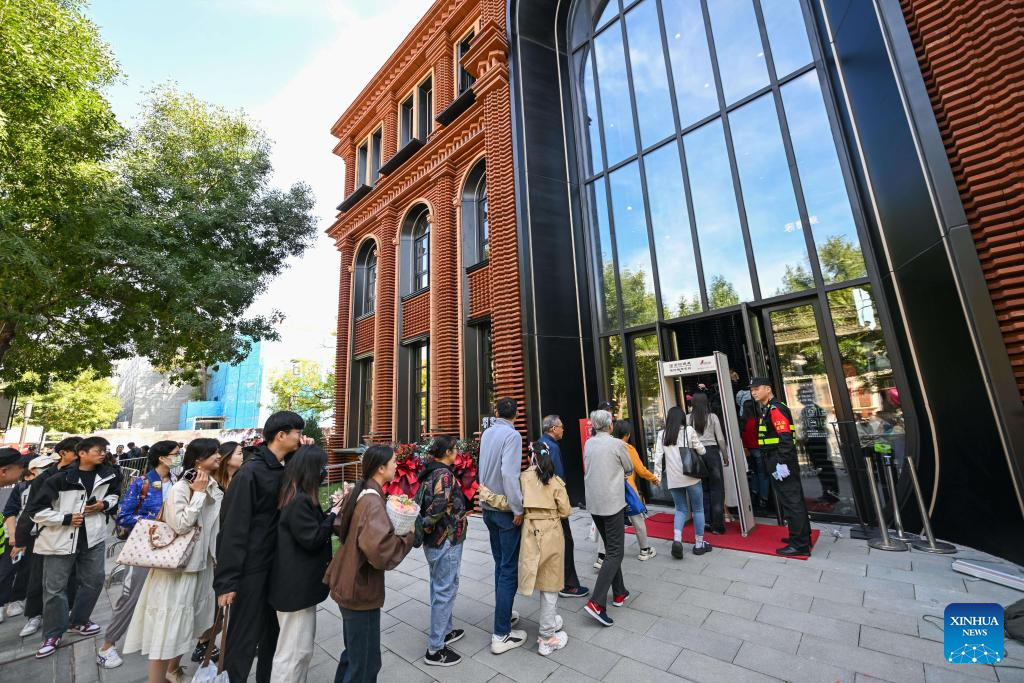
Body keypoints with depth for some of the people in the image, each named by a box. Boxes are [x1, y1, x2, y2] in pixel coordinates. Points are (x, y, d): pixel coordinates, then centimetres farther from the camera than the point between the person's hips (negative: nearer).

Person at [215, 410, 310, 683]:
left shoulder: (286, 469, 1)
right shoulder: (251, 472, -20)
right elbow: (233, 528, -19)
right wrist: (227, 580, -18)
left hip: (278, 564, 7)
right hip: (252, 568, -7)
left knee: (274, 630, 21)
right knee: (244, 636, 9)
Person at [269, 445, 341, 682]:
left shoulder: (299, 496, 5)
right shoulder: (299, 500, -27)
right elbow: (312, 539, -24)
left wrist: (331, 512, 1)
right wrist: (333, 515, -14)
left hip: (301, 583, 10)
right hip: (296, 586, -10)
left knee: (304, 646, 24)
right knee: (294, 650, 7)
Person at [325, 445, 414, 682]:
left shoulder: (358, 492, 1)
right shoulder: (372, 501, -27)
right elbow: (379, 550, -38)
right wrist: (408, 537, -21)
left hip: (347, 583, 9)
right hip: (361, 589, -9)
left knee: (353, 652, 28)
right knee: (366, 662, 12)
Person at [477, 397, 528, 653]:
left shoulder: (486, 433, 2)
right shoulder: (512, 435, -19)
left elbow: (485, 468, 7)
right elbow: (508, 473, -28)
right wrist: (518, 508, -20)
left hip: (488, 507, 7)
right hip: (505, 509, -7)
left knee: (500, 564, 22)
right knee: (509, 569, 5)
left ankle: (503, 614, 37)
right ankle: (501, 635, 14)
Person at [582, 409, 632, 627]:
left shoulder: (588, 444, 2)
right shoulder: (617, 444, -12)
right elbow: (629, 470, 3)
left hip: (593, 503, 6)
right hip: (612, 502, -6)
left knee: (611, 548, 21)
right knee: (615, 553, 1)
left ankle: (619, 593, 32)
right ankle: (596, 603, -7)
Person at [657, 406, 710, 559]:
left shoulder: (661, 434, 1)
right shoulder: (689, 430, -5)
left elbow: (658, 457, -3)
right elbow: (701, 451, 0)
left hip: (673, 479, 2)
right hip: (691, 476, -2)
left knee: (681, 509, 16)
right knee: (698, 509, 14)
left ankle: (677, 540, -1)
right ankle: (699, 544, 22)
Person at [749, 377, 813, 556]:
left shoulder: (776, 409, -15)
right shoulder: (765, 409, 15)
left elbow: (785, 438, -23)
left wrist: (782, 463, -24)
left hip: (782, 462, -10)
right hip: (775, 462, 10)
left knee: (791, 501, -4)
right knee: (794, 500, 18)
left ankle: (800, 544, 4)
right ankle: (802, 536, 30)